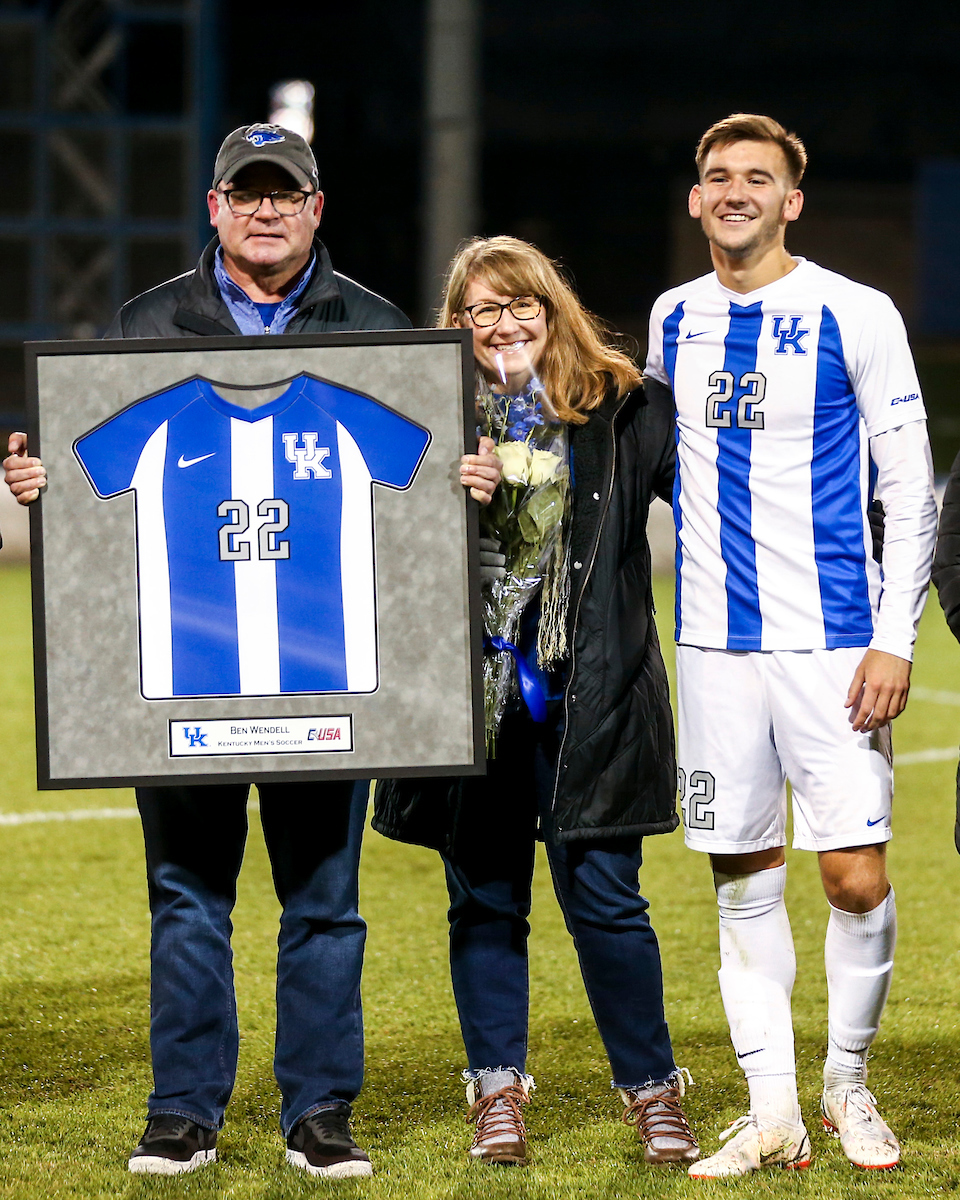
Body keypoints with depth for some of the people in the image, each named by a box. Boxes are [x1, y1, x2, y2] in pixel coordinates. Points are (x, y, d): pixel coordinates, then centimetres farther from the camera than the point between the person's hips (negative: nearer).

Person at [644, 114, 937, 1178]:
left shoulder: (855, 316, -3)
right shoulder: (672, 321, 10)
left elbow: (910, 489, -3)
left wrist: (895, 639, -10)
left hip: (833, 643, -4)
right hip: (714, 641, 4)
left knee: (855, 877, -8)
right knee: (743, 879, 5)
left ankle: (848, 1086, 12)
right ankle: (773, 1111, 10)